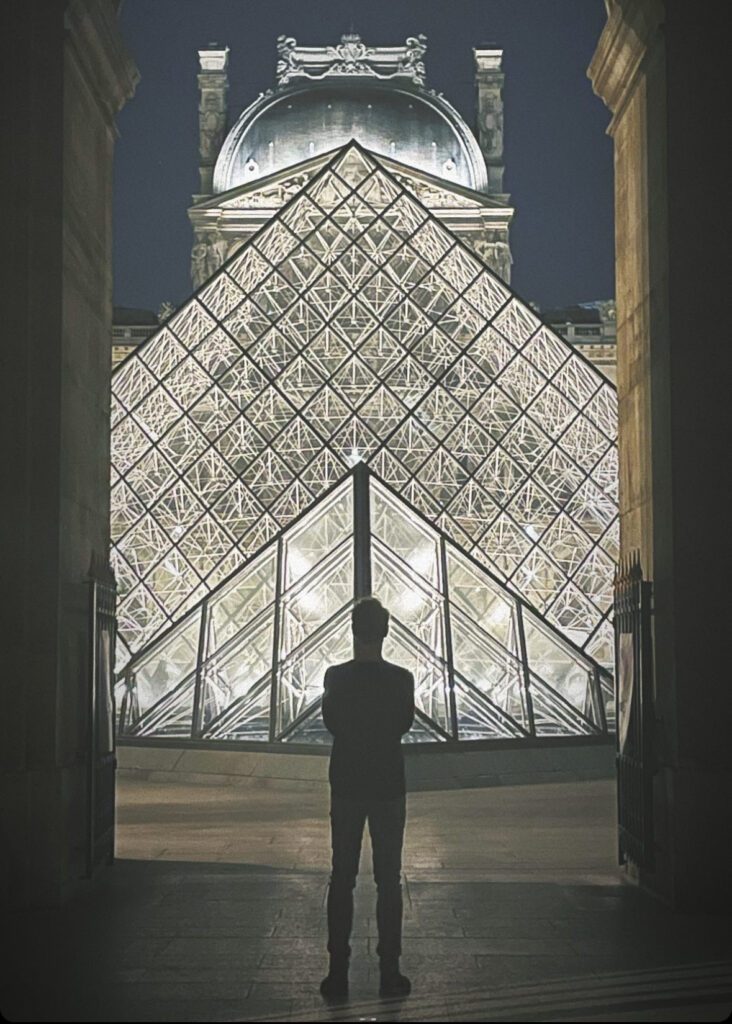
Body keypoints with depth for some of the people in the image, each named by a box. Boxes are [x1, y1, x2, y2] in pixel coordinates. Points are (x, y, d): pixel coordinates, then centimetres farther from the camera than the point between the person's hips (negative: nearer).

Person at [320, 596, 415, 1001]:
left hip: (346, 787, 0)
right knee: (388, 879, 6)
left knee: (342, 878, 7)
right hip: (389, 786, 0)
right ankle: (389, 972, 7)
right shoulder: (401, 679, -9)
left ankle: (338, 972, 7)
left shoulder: (336, 677, -8)